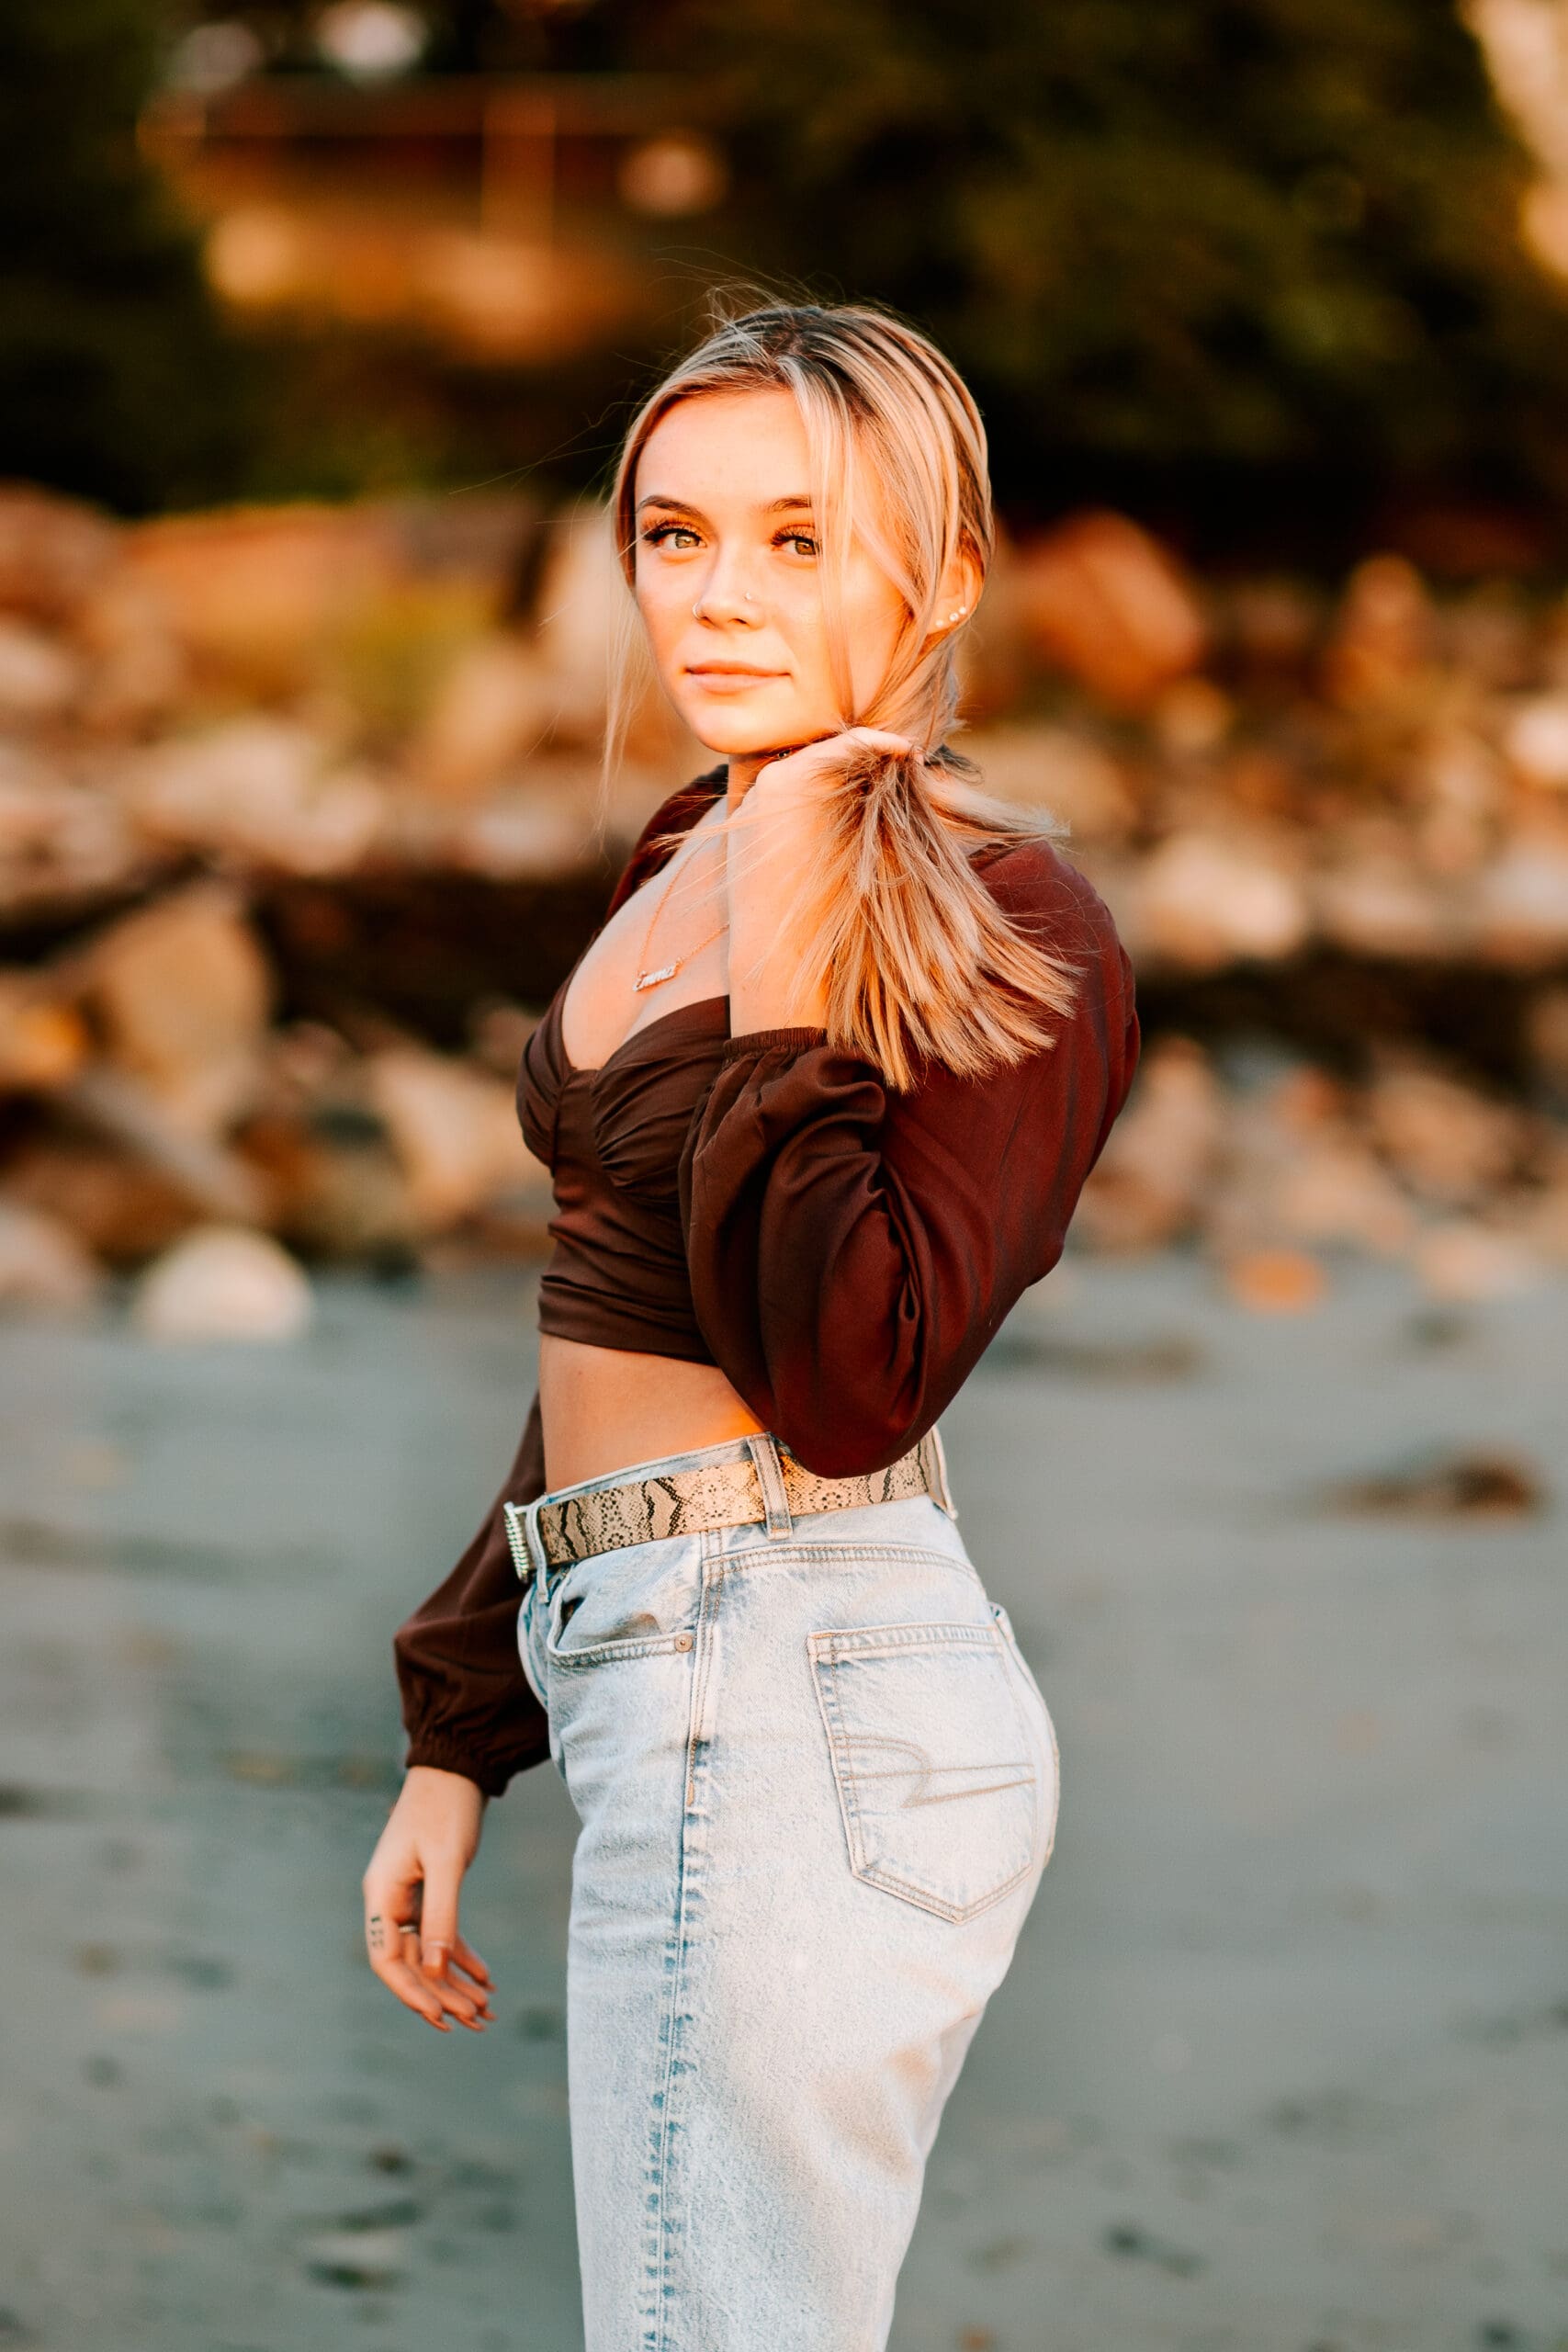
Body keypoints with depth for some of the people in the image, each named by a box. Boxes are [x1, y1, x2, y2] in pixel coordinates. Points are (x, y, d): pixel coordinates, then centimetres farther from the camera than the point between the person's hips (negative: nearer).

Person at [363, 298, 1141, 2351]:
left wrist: (785, 997, -22)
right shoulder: (686, 867, 14)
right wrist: (459, 1736, 20)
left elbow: (851, 1385, -21)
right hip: (679, 1684, 9)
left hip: (798, 1698, -9)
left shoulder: (1008, 930, -11)